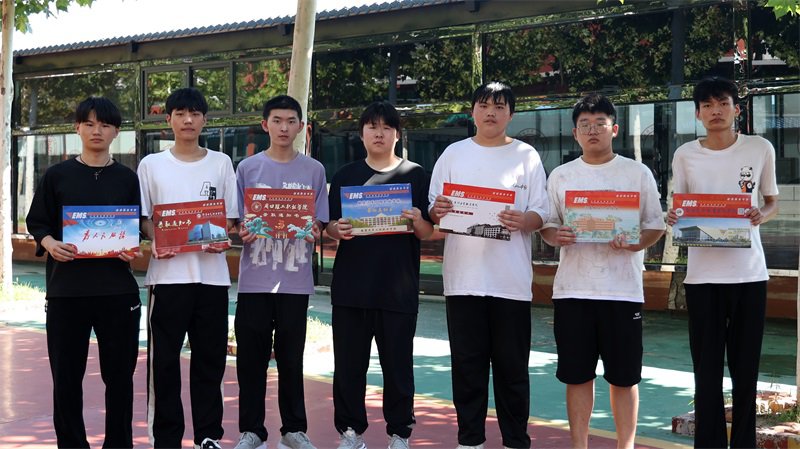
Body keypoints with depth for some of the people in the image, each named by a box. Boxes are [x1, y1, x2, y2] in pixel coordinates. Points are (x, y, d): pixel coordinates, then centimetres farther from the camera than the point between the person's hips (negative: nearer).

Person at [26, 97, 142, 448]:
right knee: (66, 374, 2)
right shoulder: (56, 176, 6)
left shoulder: (128, 179, 8)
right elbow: (37, 222, 7)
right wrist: (50, 244, -14)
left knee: (119, 373, 4)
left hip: (117, 288, 0)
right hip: (66, 289, 0)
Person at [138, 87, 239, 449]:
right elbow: (143, 217, 6)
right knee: (164, 359, 0)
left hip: (212, 274, 1)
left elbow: (230, 216, 9)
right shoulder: (152, 164, 6)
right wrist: (156, 242, -13)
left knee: (210, 357, 6)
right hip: (168, 273, -1)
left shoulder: (221, 163, 9)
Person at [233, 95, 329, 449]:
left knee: (291, 357, 7)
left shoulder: (313, 171, 6)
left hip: (295, 280, 0)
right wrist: (241, 233, -14)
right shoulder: (248, 168, 5)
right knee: (251, 358, 3)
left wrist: (313, 232, -14)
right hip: (255, 278, 0)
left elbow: (318, 226, 7)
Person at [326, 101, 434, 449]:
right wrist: (339, 230, -11)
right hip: (351, 286, 1)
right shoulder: (345, 176, 10)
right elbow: (329, 227, 11)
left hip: (398, 288, -1)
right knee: (349, 363, 4)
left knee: (398, 364, 3)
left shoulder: (415, 175, 6)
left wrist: (417, 221, -16)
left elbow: (429, 233, 5)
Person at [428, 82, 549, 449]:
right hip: (463, 276, 2)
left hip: (511, 279, -1)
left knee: (512, 366, 4)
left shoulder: (526, 156, 5)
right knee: (467, 364, 6)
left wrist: (522, 220, -21)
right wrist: (437, 212, -13)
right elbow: (433, 210, 10)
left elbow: (541, 214, 1)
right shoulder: (453, 154, 10)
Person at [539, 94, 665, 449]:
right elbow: (547, 225, 13)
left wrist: (633, 244, -14)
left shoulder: (638, 173, 5)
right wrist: (556, 236, -10)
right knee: (577, 375, 6)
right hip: (573, 288, 2)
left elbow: (655, 226, 5)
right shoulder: (561, 176, 10)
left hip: (623, 289, -1)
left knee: (624, 376, 4)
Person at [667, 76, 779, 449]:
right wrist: (674, 219, -13)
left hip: (749, 274, 0)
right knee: (707, 372, 3)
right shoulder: (685, 155, 3)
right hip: (702, 276, 0)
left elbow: (773, 202, 12)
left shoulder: (761, 149, 2)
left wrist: (761, 216, -11)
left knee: (745, 369, 6)